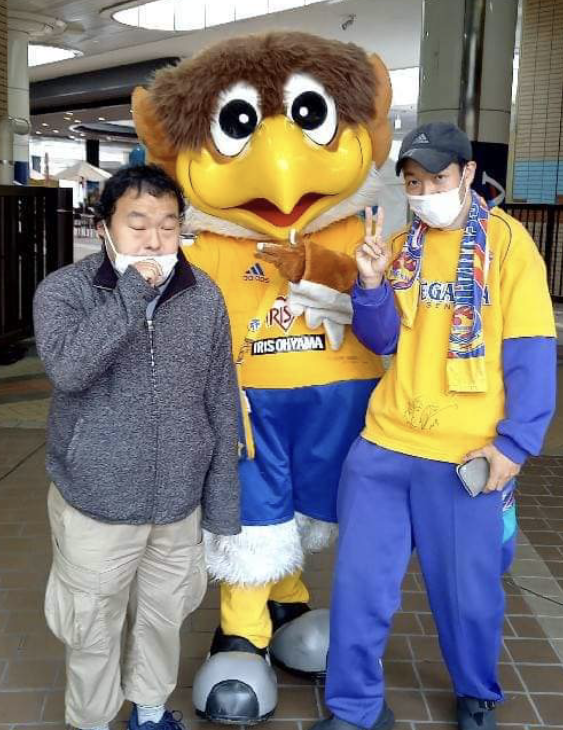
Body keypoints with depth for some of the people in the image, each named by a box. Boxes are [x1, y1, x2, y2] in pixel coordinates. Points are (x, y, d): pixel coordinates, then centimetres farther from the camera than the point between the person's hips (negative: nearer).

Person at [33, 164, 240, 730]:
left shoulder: (204, 295, -4)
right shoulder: (64, 289, -11)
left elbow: (221, 403, 2)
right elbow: (66, 368, -30)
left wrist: (223, 498, 3)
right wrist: (131, 293, -27)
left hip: (179, 500, 3)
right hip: (95, 502, -2)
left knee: (163, 616, 21)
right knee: (93, 628, 14)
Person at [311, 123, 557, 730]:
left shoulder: (507, 240, -4)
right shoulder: (400, 247, 9)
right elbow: (383, 341, 8)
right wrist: (371, 285, -10)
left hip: (467, 454, -3)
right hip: (383, 444, 4)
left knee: (467, 589, 11)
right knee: (361, 582, 8)